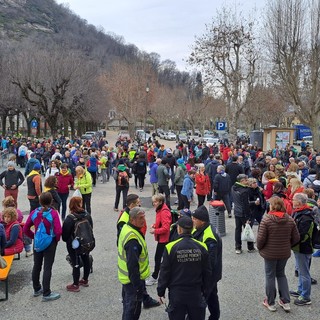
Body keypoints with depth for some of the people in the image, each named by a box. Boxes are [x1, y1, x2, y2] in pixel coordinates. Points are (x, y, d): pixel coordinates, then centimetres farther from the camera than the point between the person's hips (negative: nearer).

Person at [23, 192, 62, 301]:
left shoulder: (34, 213, -6)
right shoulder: (53, 213, -19)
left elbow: (26, 229, -1)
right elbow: (58, 231, -23)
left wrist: (34, 236, 12)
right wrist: (57, 239, -4)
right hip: (50, 243, -4)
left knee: (36, 266, 18)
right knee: (47, 268, 4)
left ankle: (37, 289, 34)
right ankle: (46, 294, 12)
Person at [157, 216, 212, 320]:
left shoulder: (171, 247, -15)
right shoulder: (202, 247, -5)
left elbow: (164, 272, -9)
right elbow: (207, 273, 2)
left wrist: (161, 292, 4)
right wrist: (205, 293, 15)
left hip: (177, 293, -2)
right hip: (196, 293, 2)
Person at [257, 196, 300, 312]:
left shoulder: (266, 219, -19)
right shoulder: (290, 219, -6)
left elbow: (261, 238, -18)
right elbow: (296, 238, -1)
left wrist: (259, 248, 1)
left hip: (270, 253, -4)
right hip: (285, 253, 4)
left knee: (270, 276, 12)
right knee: (281, 274, 22)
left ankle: (270, 303, 22)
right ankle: (285, 302, 22)